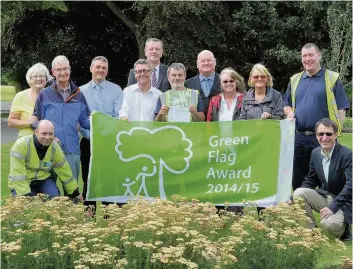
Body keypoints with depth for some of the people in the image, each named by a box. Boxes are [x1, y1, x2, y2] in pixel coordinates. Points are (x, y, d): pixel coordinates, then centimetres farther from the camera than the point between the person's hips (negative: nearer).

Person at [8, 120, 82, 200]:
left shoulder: (55, 148, -9)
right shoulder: (21, 145, -25)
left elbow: (65, 172, 1)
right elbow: (18, 175, -26)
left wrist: (75, 193, 7)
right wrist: (25, 196, -30)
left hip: (43, 180, 3)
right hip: (21, 184, -3)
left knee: (54, 198, -23)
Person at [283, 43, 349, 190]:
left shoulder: (332, 78, 1)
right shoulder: (295, 80, 14)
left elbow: (341, 109, -2)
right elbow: (287, 105, 23)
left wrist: (335, 133, -12)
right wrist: (289, 113, 0)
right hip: (298, 137, 4)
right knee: (297, 179, 11)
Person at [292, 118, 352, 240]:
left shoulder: (347, 155, -17)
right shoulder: (315, 153, 3)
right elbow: (310, 181, 12)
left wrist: (332, 207, -32)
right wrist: (293, 199, -1)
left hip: (343, 202, -6)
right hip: (324, 197, 6)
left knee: (328, 223, -33)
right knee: (298, 193, -18)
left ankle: (343, 227, 4)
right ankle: (310, 229, -3)